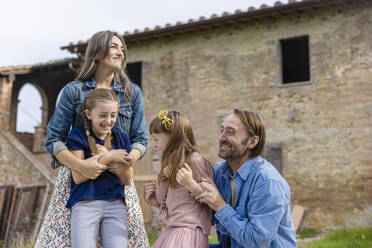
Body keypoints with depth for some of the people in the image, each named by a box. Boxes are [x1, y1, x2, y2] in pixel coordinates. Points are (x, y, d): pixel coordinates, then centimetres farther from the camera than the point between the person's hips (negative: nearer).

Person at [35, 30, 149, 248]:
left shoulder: (133, 93, 11)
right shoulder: (73, 91, 3)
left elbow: (141, 138, 9)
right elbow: (54, 140, 0)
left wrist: (132, 158, -15)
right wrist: (80, 165, -18)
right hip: (78, 175, -2)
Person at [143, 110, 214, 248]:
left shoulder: (195, 160, -10)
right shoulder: (172, 164, 15)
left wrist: (191, 184, -24)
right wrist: (154, 201, 6)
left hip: (189, 231, -8)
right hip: (172, 231, 8)